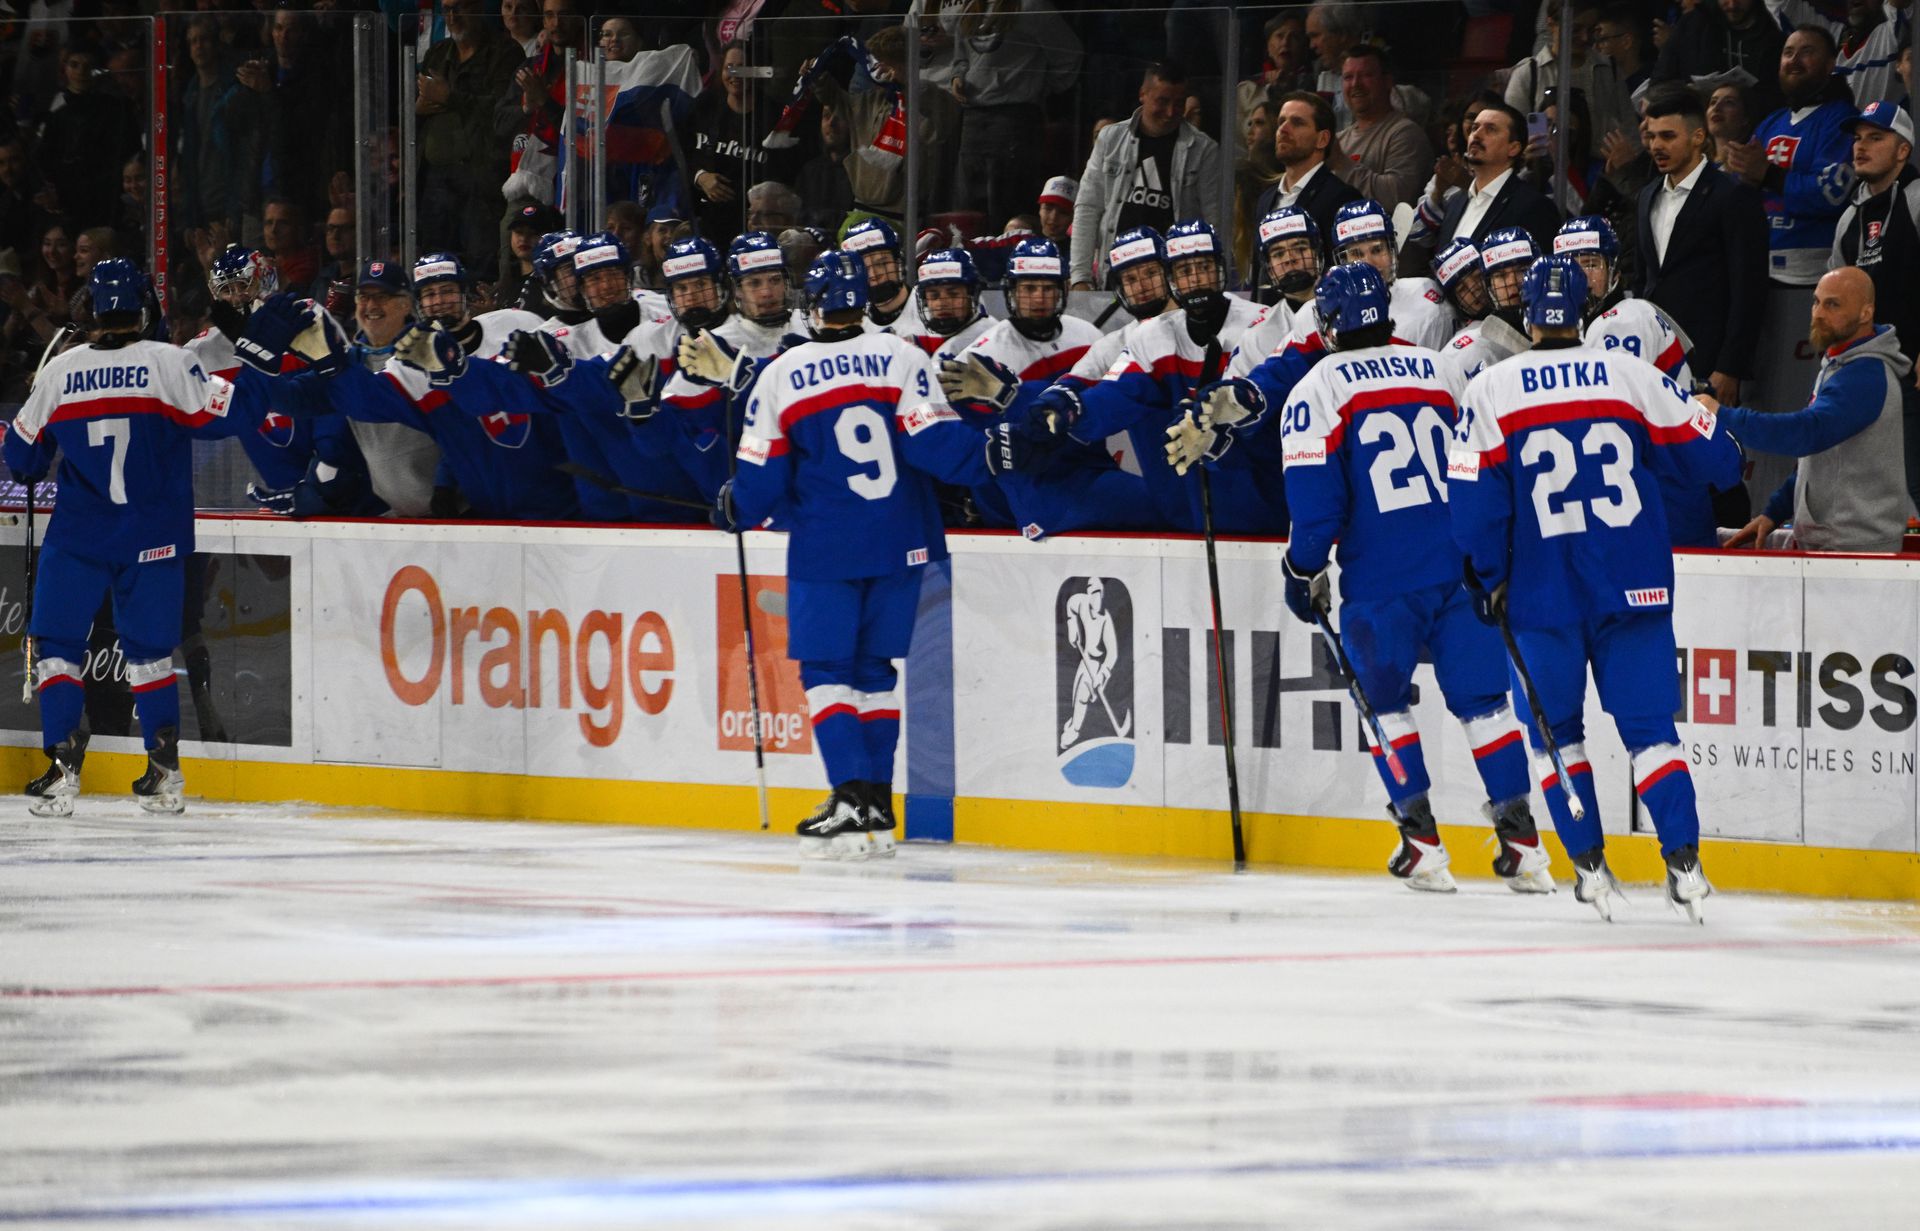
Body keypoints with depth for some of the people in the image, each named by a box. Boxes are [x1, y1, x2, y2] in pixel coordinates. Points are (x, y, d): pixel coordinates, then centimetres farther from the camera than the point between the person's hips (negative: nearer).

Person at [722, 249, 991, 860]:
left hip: (824, 551, -2)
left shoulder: (780, 376, -1)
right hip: (899, 546, 2)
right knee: (874, 669, 13)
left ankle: (852, 801, -12)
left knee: (825, 670, 3)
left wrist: (734, 511, 22)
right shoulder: (900, 358, -2)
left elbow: (762, 477, 2)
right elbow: (933, 441, -10)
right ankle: (876, 807, 11)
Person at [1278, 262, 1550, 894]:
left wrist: (1303, 570, 6)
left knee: (1385, 699, 9)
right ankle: (1522, 841, 1)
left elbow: (1315, 497, -7)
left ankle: (1423, 845, 1)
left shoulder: (1317, 390, -1)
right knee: (1482, 698, 7)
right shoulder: (1440, 372, 14)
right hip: (1463, 567, 4)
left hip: (1381, 579, -4)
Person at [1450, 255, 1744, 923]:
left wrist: (1490, 580, 8)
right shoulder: (1632, 376, 0)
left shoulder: (1488, 391, -3)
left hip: (1543, 592, -1)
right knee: (1649, 725, 4)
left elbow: (1474, 499, -4)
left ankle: (1589, 865, 7)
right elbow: (1708, 455, 5)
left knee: (1556, 729, 13)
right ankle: (1684, 862, -7)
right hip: (1636, 588, 1)